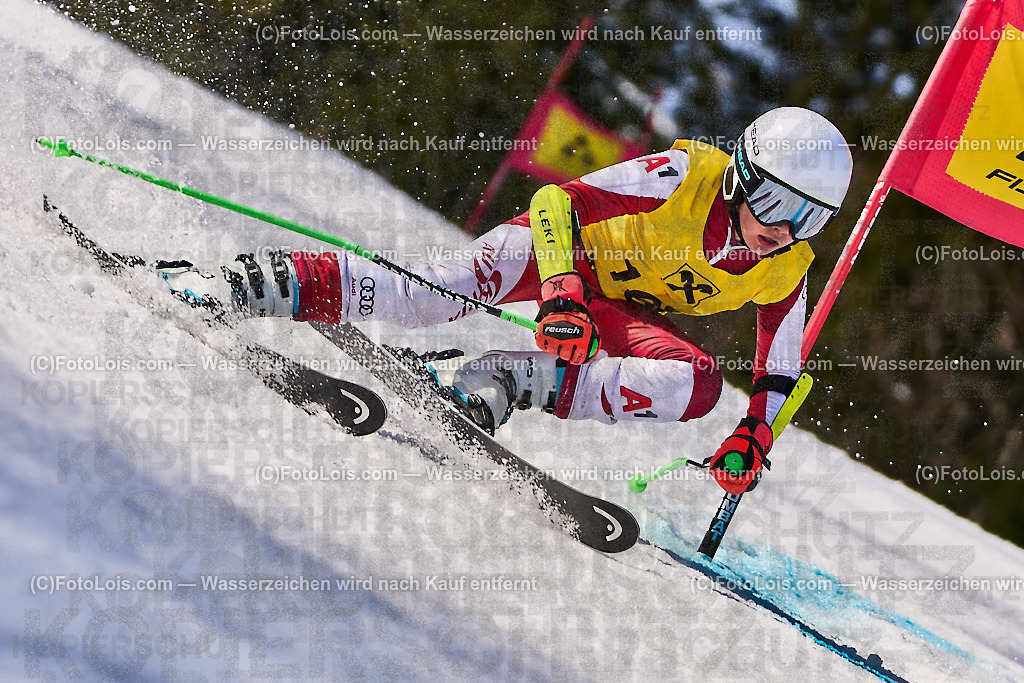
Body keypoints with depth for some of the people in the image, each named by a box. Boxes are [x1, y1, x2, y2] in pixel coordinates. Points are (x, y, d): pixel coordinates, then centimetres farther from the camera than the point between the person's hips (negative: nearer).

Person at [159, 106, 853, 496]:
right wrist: (561, 294, -45)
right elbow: (559, 199, -31)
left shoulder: (787, 269, -12)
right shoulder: (684, 176, -28)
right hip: (560, 251, -5)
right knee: (450, 287, -34)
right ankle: (255, 284, -32)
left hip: (621, 312, 5)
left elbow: (781, 372, 2)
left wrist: (754, 435, -17)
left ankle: (512, 383, -29)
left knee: (699, 382, -26)